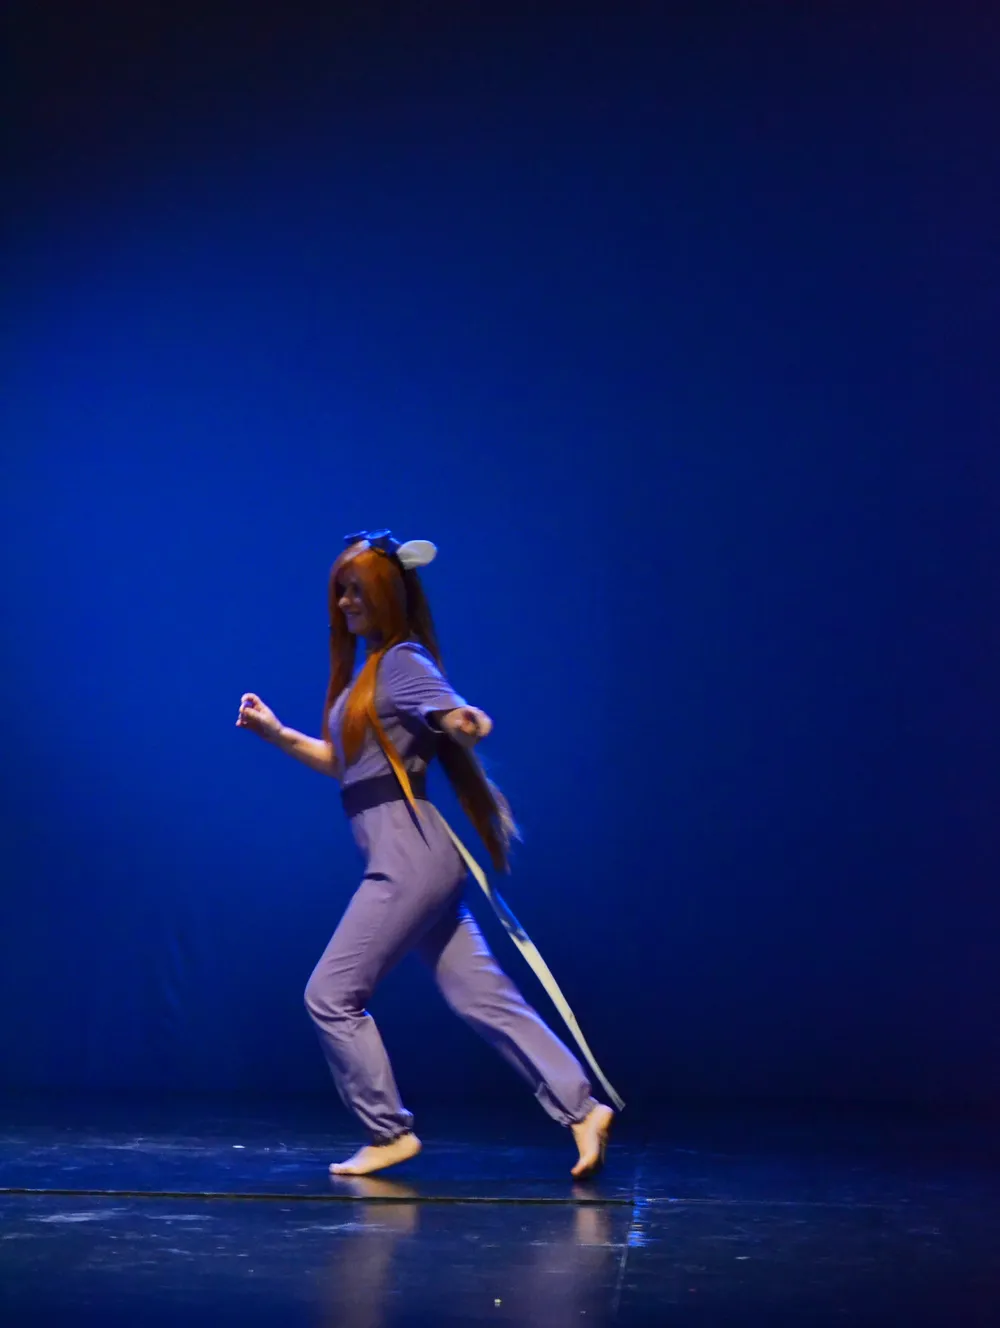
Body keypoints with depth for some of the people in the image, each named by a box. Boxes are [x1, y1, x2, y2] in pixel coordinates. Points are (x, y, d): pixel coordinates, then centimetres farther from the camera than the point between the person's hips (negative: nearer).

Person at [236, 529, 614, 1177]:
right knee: (481, 996, 5)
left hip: (409, 855, -9)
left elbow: (461, 719, -24)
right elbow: (341, 761, 25)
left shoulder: (403, 661, -8)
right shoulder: (362, 669, 19)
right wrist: (276, 733, 16)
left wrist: (470, 721, -46)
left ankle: (390, 1134, 5)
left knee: (331, 995, -4)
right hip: (403, 856, 9)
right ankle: (581, 1107, 4)